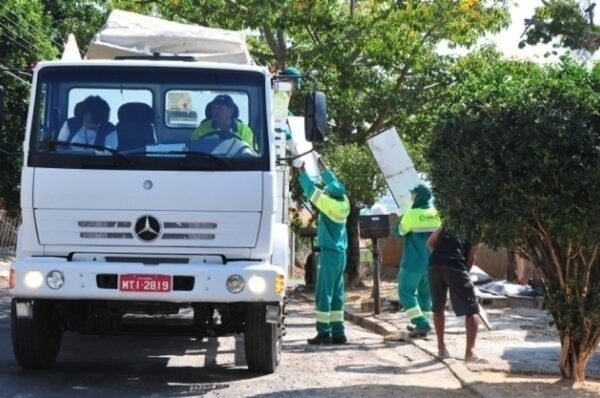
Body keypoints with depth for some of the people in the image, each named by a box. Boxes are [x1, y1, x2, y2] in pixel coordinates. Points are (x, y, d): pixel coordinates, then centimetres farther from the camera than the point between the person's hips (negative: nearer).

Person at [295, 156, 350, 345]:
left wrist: (302, 171, 4)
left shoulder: (329, 204, -12)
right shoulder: (343, 203, 6)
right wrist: (322, 166, 28)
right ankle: (338, 333, 9)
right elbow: (334, 183, 20)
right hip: (340, 254, 8)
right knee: (336, 295, 9)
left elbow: (311, 189, -7)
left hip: (329, 253, -8)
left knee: (324, 294, -6)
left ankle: (324, 332, -7)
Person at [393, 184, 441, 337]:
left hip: (414, 262, -6)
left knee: (406, 292, 1)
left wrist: (402, 220, 14)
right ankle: (422, 325, 16)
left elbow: (398, 233, -2)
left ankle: (421, 323, -13)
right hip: (432, 262, 6)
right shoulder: (436, 214, 2)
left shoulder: (412, 214, -14)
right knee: (425, 293, 15)